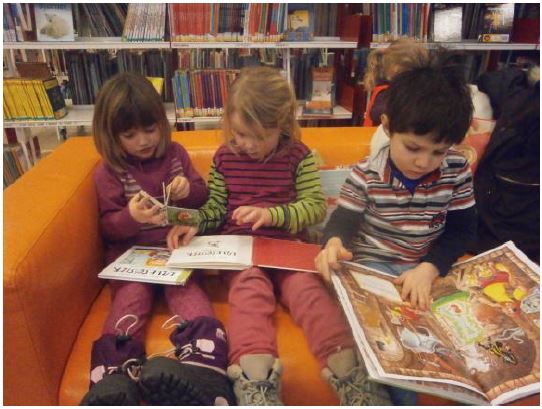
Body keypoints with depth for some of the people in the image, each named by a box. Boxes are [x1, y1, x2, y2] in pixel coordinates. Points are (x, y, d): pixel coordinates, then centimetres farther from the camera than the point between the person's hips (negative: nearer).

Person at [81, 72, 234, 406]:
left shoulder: (175, 153, 10)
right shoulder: (109, 171, 5)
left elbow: (204, 196, 16)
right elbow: (109, 227, 2)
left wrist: (189, 189, -10)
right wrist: (131, 217, -22)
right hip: (132, 253, 0)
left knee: (187, 290, -29)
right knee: (131, 296, -28)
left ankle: (200, 367, -51)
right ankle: (115, 379, -48)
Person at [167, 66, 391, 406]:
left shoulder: (299, 155, 1)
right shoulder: (224, 157, 7)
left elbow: (316, 207, -4)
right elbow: (216, 206, 14)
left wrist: (272, 215, -19)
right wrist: (193, 223, -7)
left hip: (288, 243, 0)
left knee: (307, 287, -25)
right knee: (250, 289, -28)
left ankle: (347, 369, -31)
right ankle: (255, 380, -41)